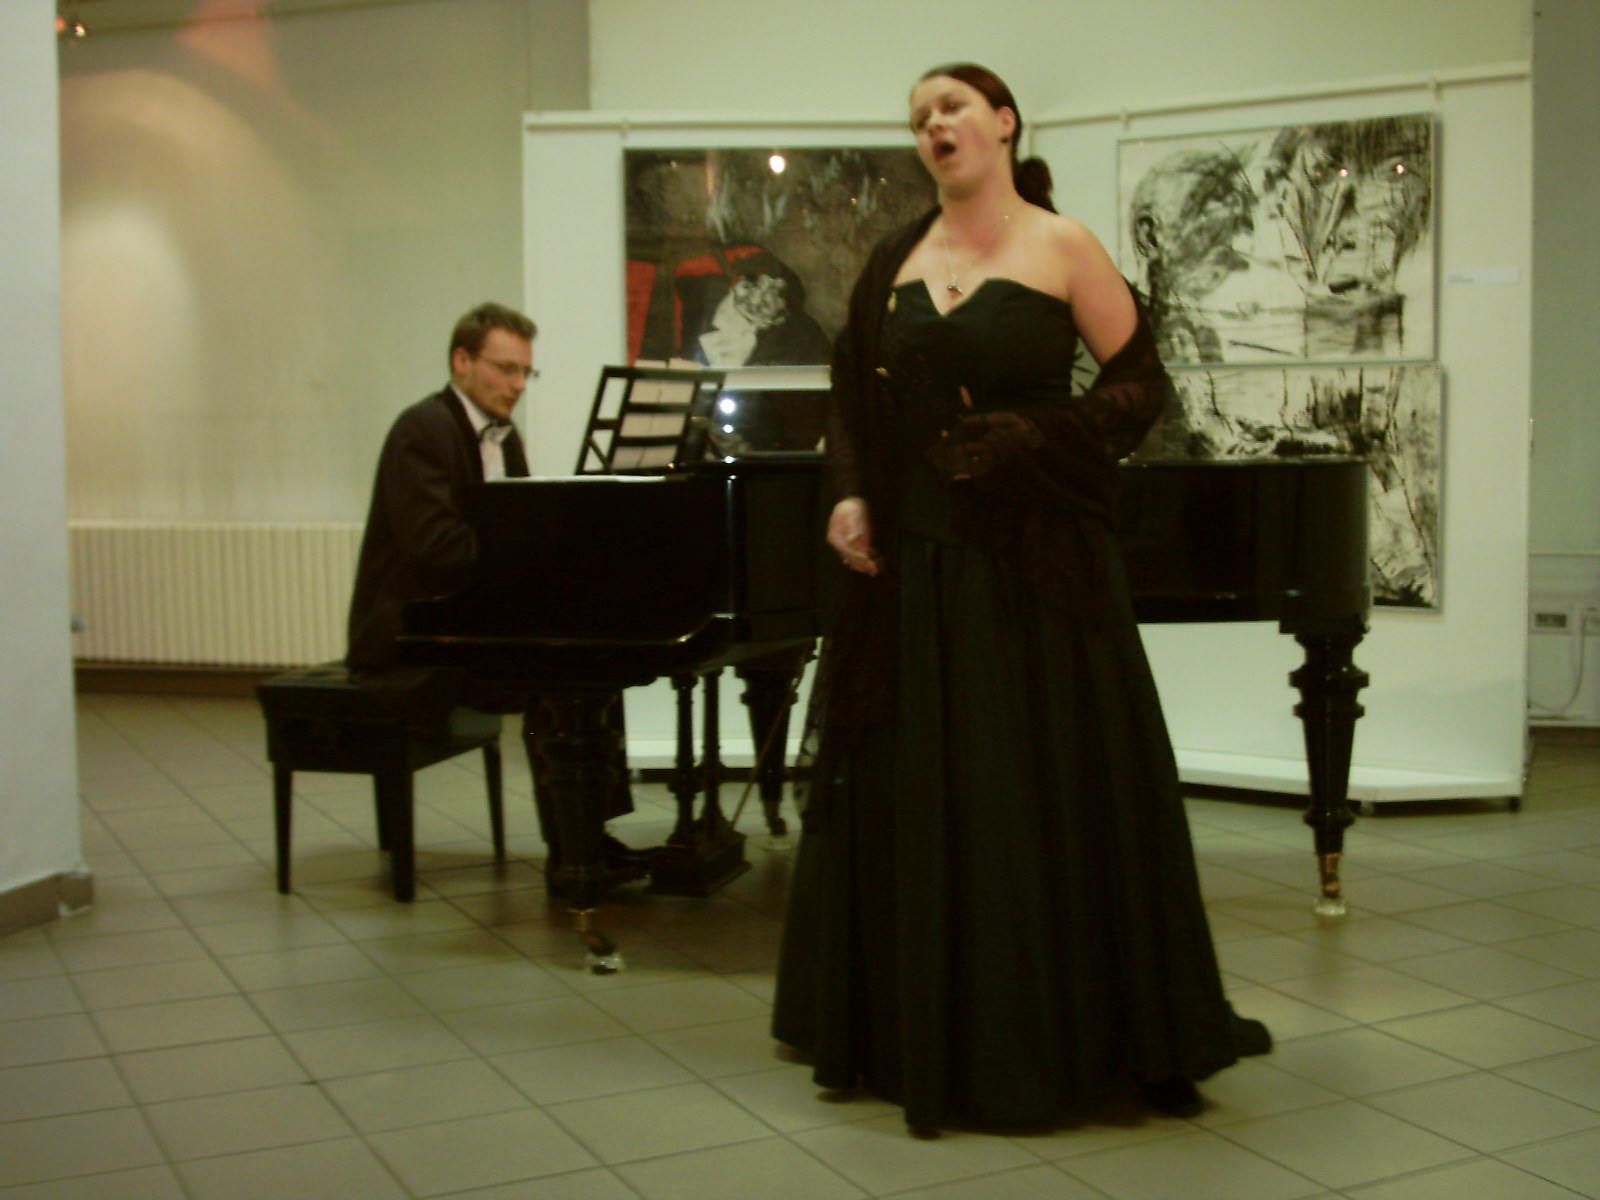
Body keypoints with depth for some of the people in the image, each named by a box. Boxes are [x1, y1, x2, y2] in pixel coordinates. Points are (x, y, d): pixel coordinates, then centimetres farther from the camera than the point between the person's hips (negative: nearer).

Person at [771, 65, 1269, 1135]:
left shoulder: (1062, 249, -1)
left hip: (1035, 567, -4)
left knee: (1056, 796, 0)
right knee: (912, 796, 7)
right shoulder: (896, 259, 11)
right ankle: (926, 1035, 22)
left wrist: (1029, 439, -16)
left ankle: (1073, 1037, 16)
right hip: (913, 566, 4)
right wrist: (849, 496, -2)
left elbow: (1141, 385, -3)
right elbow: (853, 395, 15)